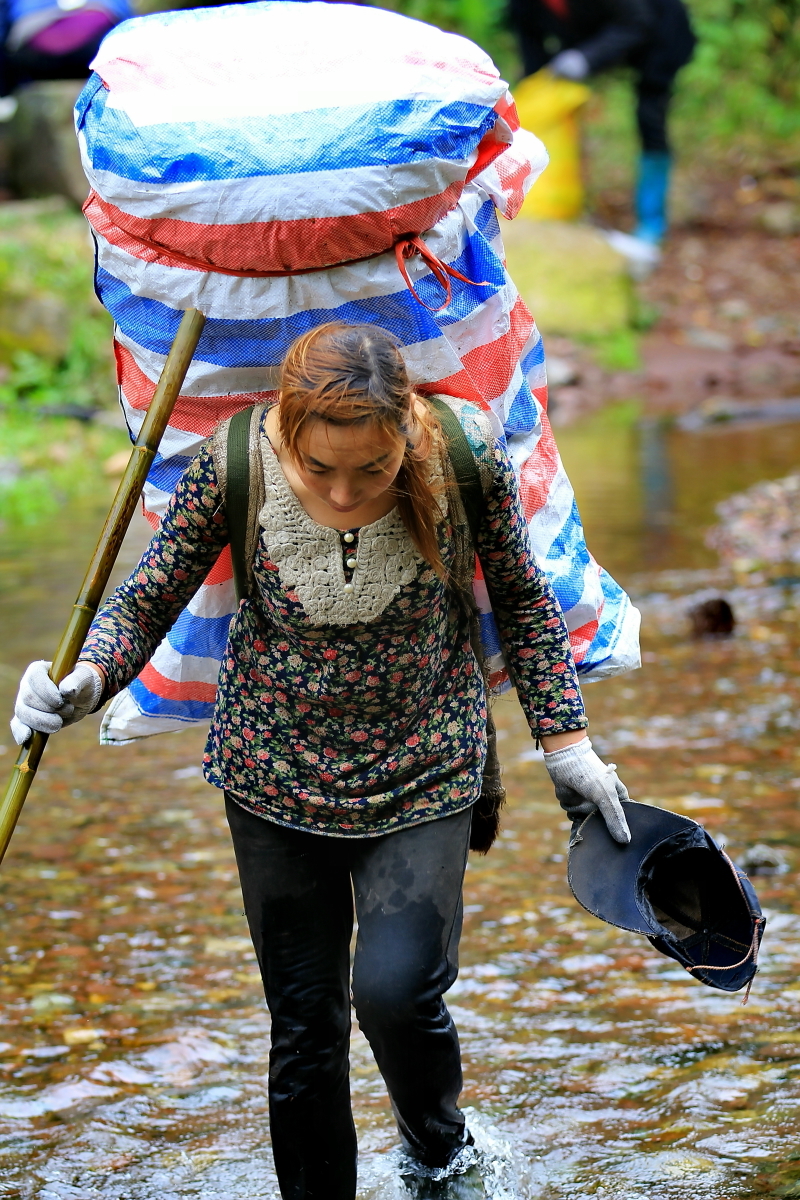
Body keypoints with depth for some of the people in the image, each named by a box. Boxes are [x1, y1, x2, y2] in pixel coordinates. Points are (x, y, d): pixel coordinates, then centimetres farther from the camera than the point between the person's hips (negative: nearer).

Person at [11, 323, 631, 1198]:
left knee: (396, 988, -16)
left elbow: (522, 601, -4)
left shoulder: (466, 453, -21)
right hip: (276, 778, 1)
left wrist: (564, 739, 1)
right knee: (302, 1027, 8)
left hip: (424, 773, -1)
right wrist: (86, 681, -30)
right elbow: (150, 600, -11)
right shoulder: (232, 465, -22)